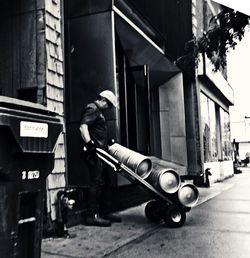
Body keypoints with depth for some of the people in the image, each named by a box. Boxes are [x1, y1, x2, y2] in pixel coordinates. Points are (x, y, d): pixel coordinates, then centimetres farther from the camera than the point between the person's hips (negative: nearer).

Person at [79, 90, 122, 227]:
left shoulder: (98, 112, 24)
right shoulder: (91, 109, -9)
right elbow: (83, 127, -23)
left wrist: (108, 144, 30)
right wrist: (89, 143, -34)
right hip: (93, 152, -11)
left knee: (106, 182, 13)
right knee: (97, 183, -10)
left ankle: (105, 212, 21)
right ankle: (92, 216, -5)